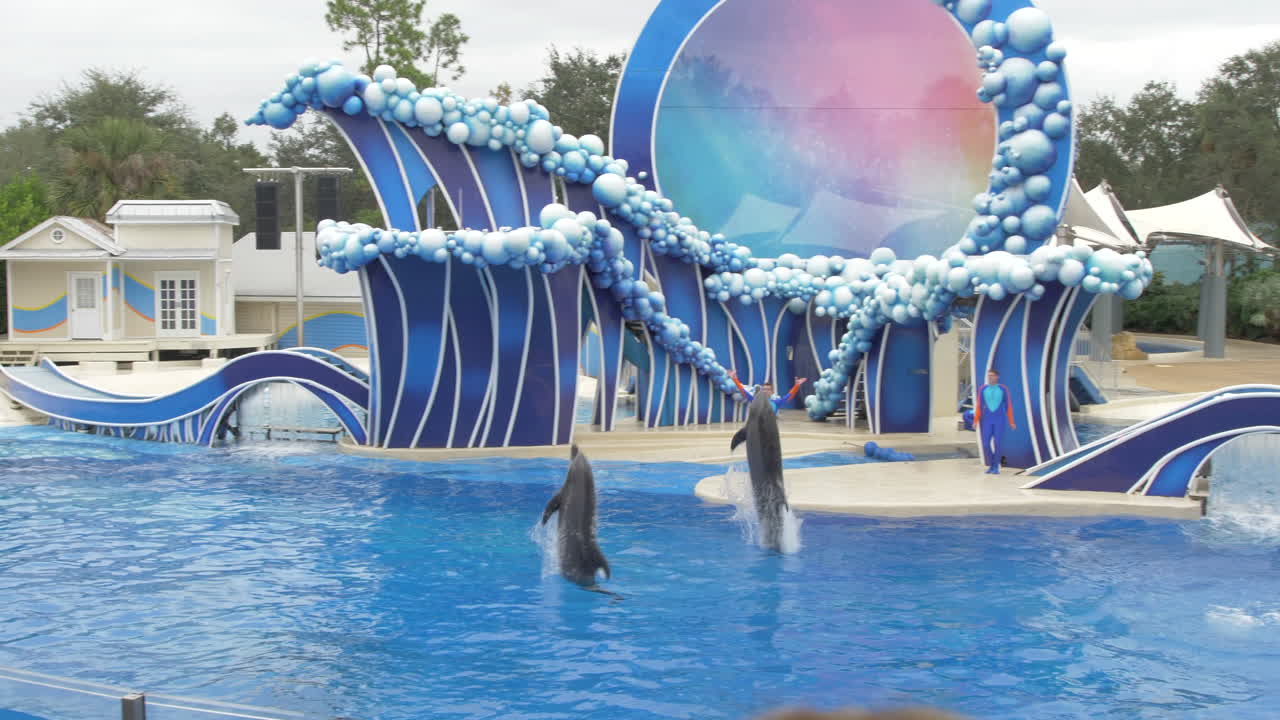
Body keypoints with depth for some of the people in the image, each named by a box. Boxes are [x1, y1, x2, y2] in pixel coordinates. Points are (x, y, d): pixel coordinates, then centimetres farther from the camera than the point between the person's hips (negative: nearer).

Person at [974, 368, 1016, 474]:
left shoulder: (1003, 389, -1)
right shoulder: (982, 389, 3)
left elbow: (1008, 406, 4)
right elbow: (979, 406, 3)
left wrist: (1011, 422, 4)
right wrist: (976, 421, -3)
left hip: (999, 420, -2)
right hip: (987, 421, 2)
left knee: (998, 443, -9)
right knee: (986, 444, -4)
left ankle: (996, 467, 5)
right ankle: (991, 465, 16)